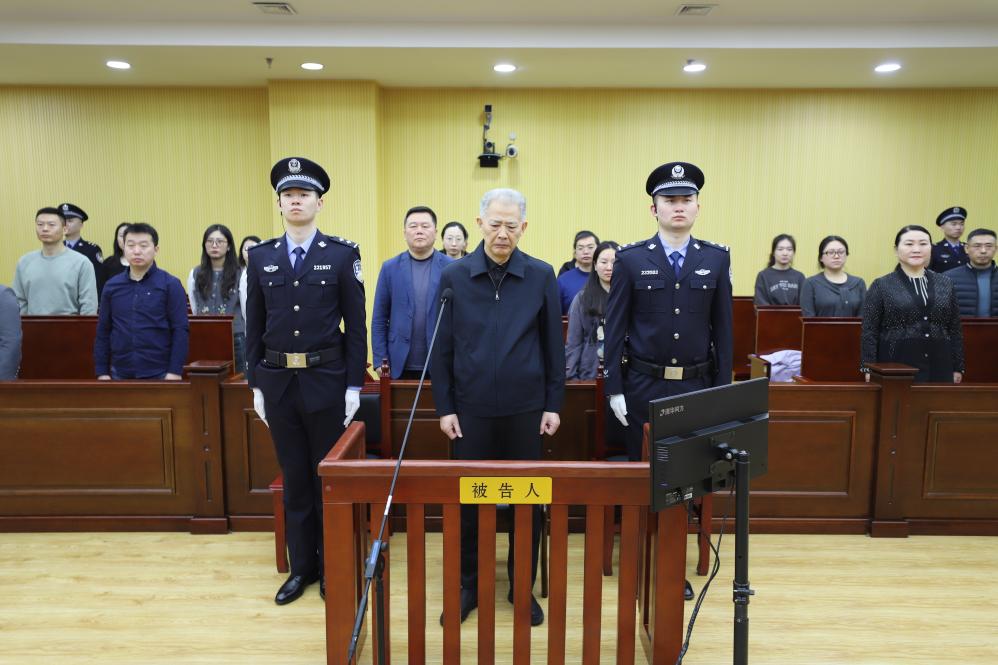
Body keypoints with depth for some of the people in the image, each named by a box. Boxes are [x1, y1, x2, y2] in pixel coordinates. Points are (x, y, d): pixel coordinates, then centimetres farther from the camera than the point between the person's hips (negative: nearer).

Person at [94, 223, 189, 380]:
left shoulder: (170, 284, -5)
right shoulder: (112, 285, 7)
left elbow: (180, 330, -8)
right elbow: (103, 331, 11)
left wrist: (175, 371, -13)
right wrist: (102, 371, 7)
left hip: (159, 373, -3)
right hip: (120, 373, 4)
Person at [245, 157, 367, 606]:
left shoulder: (342, 254, -3)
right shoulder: (261, 257, 6)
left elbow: (356, 325, -4)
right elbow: (254, 327, 8)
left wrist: (354, 386, -7)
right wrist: (256, 384, 5)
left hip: (326, 381, -3)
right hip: (277, 382, 3)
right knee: (294, 479, 13)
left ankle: (331, 566, 27)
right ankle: (301, 568, 28)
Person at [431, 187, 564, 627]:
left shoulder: (541, 276, -1)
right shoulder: (454, 276, -1)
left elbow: (553, 345, 2)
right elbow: (442, 348, 1)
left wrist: (553, 404, 0)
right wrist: (444, 407, -2)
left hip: (525, 407, 0)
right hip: (471, 407, 0)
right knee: (468, 497, 10)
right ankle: (468, 586, 28)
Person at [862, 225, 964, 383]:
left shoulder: (945, 284, 11)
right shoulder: (881, 286, -1)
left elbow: (955, 330, 13)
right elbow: (869, 332, -3)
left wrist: (957, 367, 10)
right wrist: (869, 369, -9)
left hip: (939, 368, 4)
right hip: (896, 367, -3)